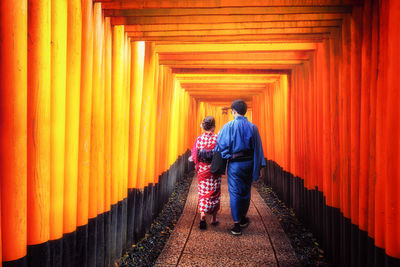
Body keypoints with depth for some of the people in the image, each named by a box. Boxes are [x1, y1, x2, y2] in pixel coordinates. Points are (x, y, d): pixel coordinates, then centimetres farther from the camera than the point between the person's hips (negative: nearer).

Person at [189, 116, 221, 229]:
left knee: (203, 193, 8)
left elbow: (195, 156, -3)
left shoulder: (199, 139, -6)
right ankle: (214, 219, 23)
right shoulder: (217, 139, -11)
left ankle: (202, 216, -9)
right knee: (215, 193, 13)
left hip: (202, 170, 1)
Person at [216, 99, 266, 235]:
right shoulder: (253, 127, 0)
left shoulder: (228, 126, -9)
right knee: (246, 191, 18)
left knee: (235, 193, 3)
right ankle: (243, 219, 33)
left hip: (235, 164, -3)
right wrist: (259, 167, 6)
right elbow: (258, 149, 2)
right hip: (249, 163, 4)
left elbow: (221, 145, -10)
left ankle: (237, 225, 4)